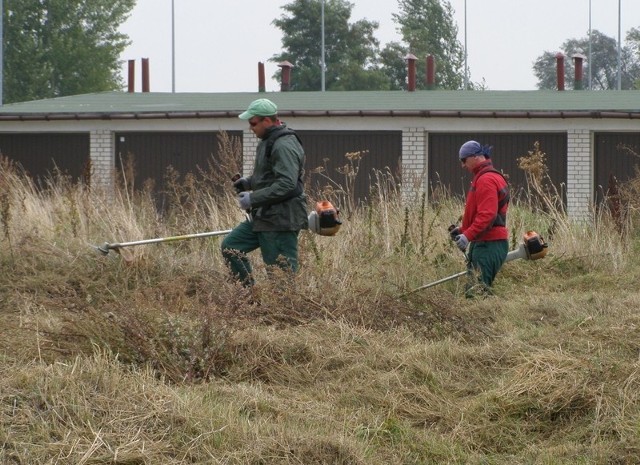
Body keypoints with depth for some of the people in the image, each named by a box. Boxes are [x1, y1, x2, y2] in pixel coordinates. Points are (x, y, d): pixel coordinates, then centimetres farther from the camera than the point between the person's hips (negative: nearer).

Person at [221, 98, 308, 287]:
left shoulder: (285, 146, -18)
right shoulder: (268, 142, 15)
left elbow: (286, 185, -27)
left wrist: (253, 199, -22)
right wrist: (249, 182, 11)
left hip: (280, 221, -11)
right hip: (263, 216, 11)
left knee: (283, 271, -7)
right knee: (230, 246, 11)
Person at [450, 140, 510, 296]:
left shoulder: (486, 180, -13)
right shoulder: (483, 177, 21)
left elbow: (487, 215, -23)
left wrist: (468, 235, -26)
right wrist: (463, 229, 19)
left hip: (488, 245, -11)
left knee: (478, 290, -14)